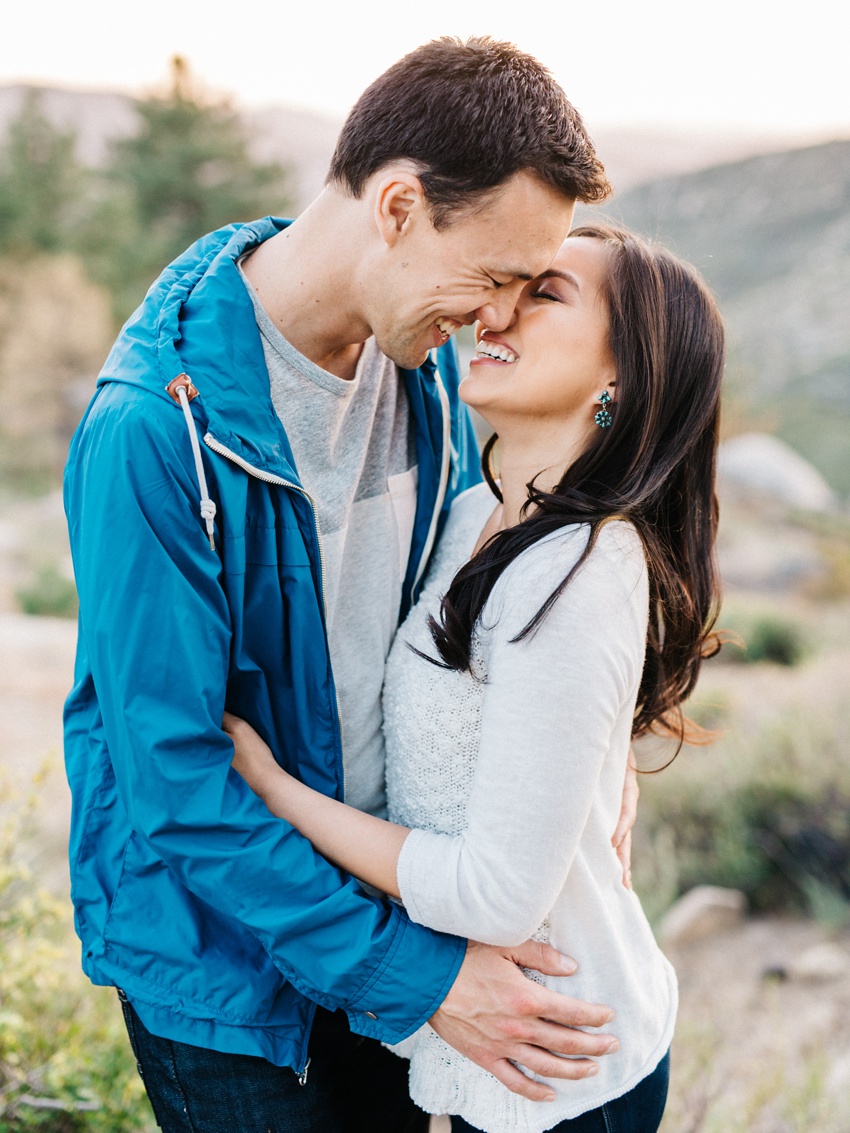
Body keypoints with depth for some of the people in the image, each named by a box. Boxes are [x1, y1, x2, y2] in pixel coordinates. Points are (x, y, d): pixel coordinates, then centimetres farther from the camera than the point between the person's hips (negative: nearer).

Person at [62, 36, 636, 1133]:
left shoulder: (421, 353, -6)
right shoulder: (157, 428, -29)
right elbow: (176, 776, -26)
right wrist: (412, 974, -24)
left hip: (377, 886, 6)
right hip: (212, 941, -6)